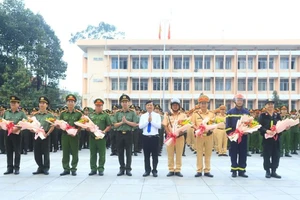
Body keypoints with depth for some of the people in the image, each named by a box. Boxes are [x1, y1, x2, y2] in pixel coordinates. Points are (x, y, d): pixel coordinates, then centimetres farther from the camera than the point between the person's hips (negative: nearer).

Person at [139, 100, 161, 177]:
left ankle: (154, 170, 14)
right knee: (146, 155, 7)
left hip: (155, 137, -2)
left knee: (155, 155, 5)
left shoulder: (157, 115, 2)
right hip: (146, 137, 2)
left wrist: (152, 121, -14)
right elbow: (140, 126, -4)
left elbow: (159, 126, -9)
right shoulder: (143, 116, 7)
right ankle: (147, 170, 16)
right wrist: (147, 121, -13)